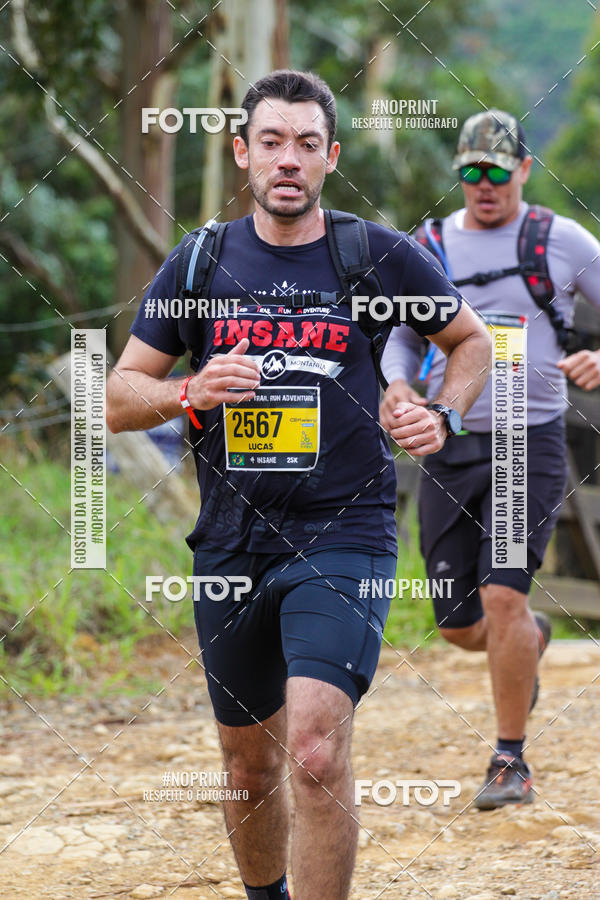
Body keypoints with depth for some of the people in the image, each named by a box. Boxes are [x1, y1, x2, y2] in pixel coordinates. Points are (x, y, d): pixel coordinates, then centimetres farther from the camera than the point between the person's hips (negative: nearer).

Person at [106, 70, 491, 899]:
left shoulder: (380, 256, 1)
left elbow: (472, 340, 17)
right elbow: (118, 397, 8)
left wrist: (444, 418, -1)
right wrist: (192, 392, -11)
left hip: (344, 536, -3)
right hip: (232, 544, 3)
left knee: (316, 753, -21)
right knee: (250, 769, 13)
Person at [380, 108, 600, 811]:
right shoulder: (430, 245, 9)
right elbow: (401, 333, 16)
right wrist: (396, 386, -5)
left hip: (530, 443, -3)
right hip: (448, 449, 4)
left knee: (503, 598, -18)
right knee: (459, 626, 5)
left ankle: (511, 761, -4)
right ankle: (531, 641, 42)